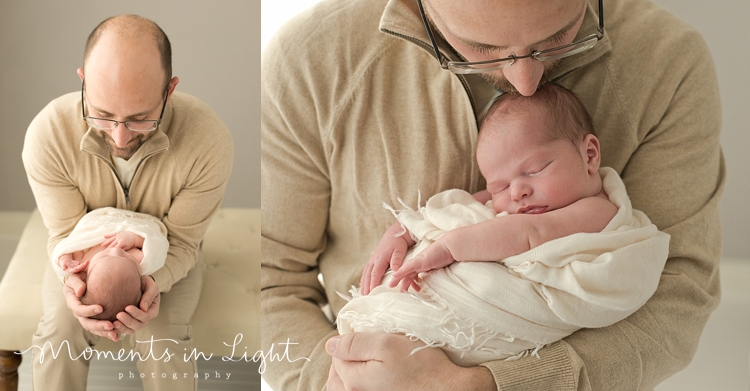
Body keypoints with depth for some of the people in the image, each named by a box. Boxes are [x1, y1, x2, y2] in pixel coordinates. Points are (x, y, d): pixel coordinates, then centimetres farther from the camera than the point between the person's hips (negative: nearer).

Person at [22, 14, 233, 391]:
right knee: (59, 329, -23)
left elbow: (181, 241, -19)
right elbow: (66, 233, -18)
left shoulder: (209, 140, -34)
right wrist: (76, 280, -42)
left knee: (163, 340, -24)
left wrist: (152, 280, -41)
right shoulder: (47, 134, -31)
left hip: (164, 254, -1)